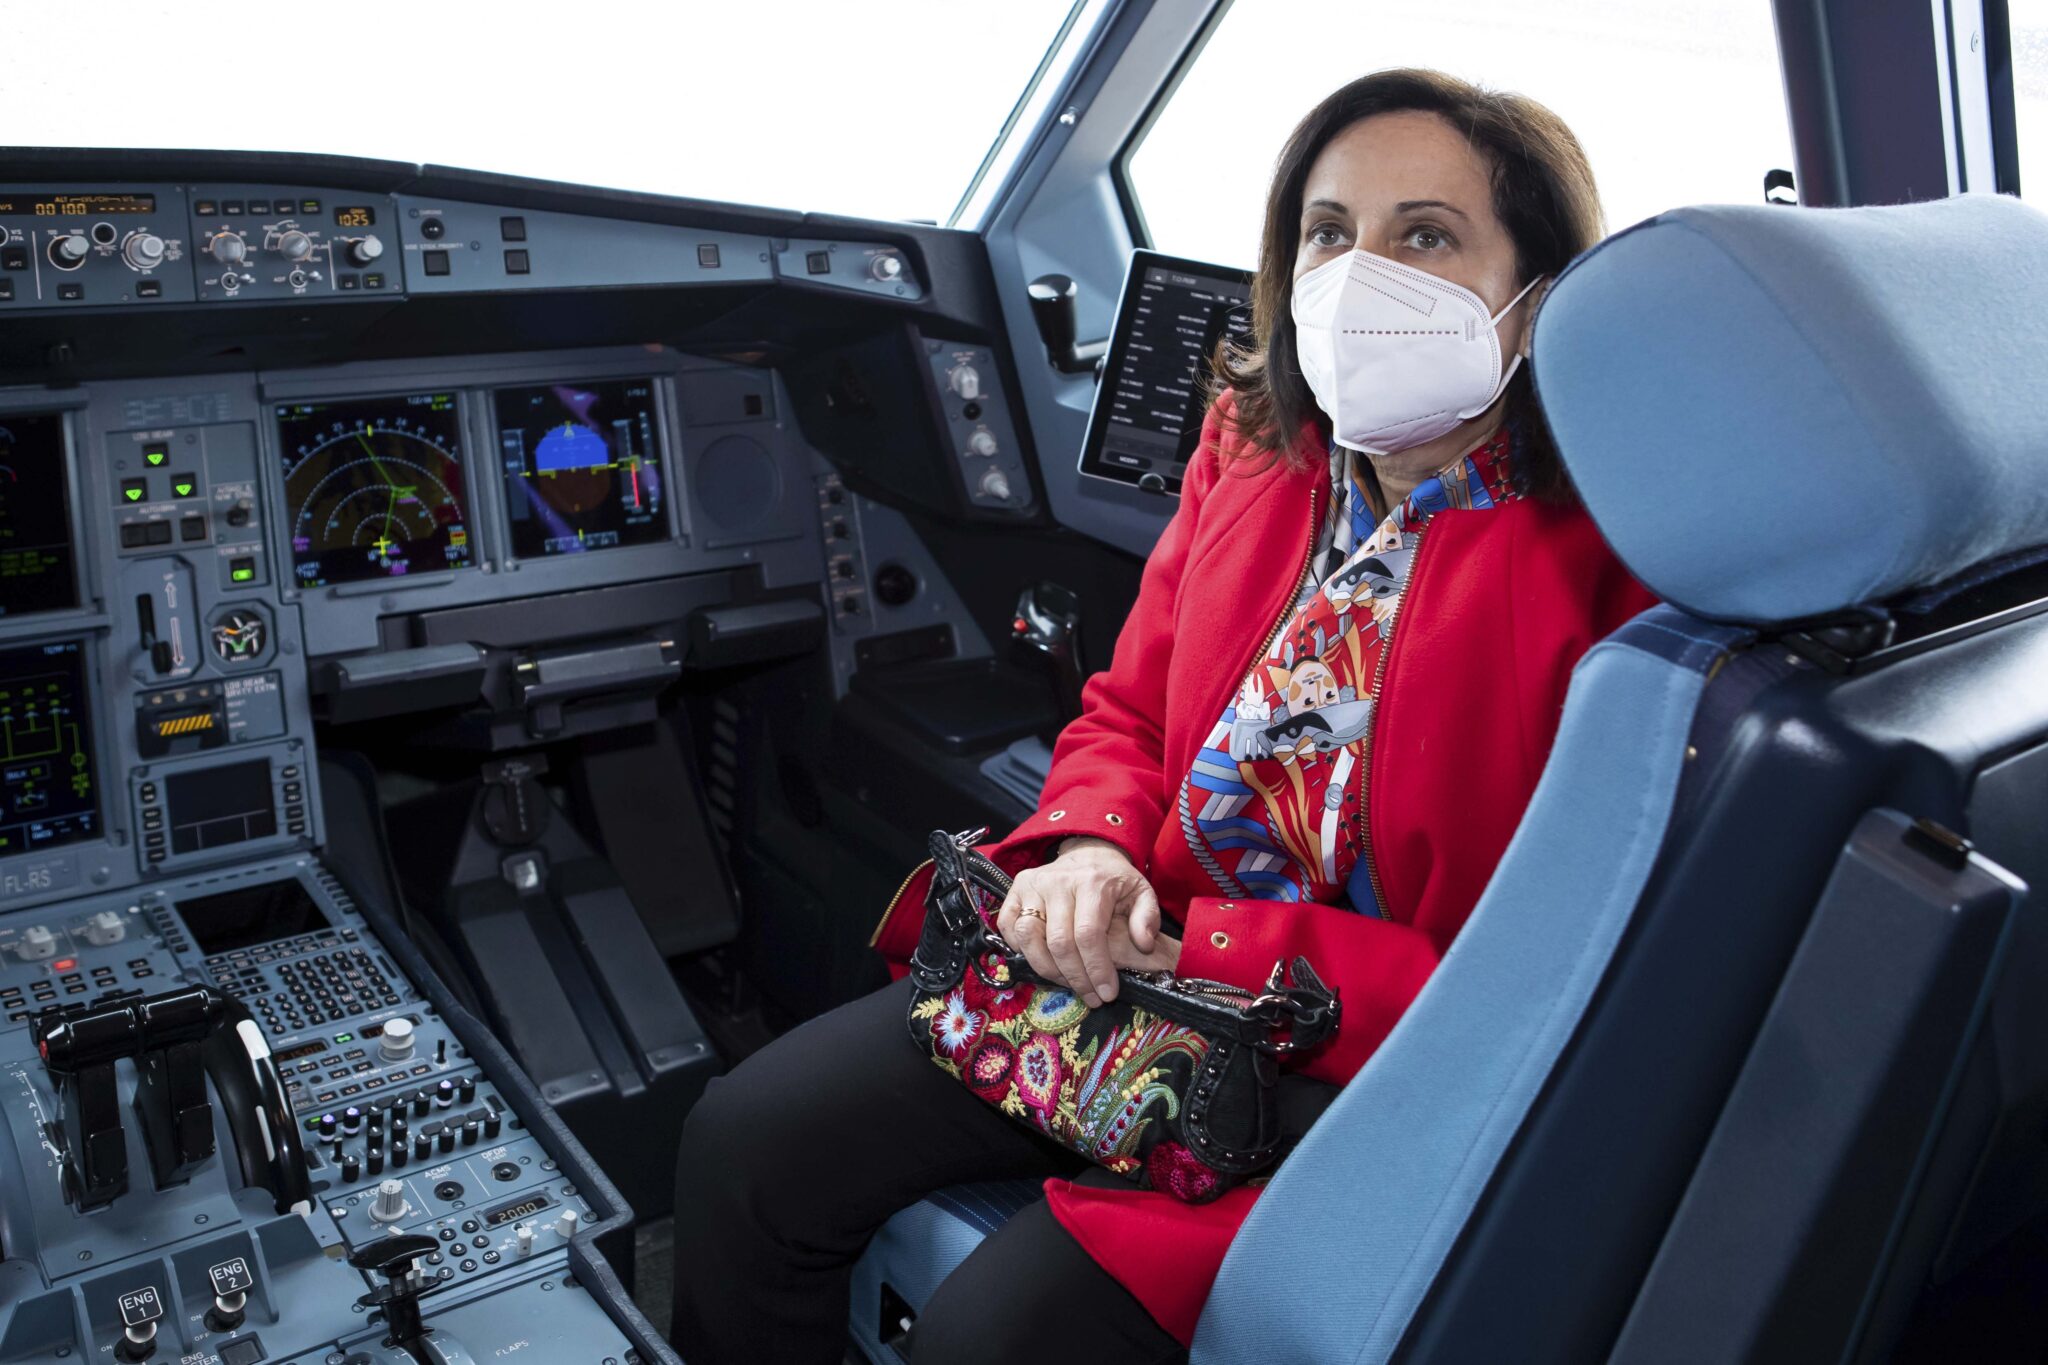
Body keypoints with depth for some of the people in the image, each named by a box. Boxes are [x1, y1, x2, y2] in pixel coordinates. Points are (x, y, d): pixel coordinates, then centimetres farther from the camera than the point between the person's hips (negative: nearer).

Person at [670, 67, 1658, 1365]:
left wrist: (1199, 948, -20)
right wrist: (1085, 851, -11)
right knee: (748, 1142, -2)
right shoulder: (1251, 448, 3)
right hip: (1146, 957, 6)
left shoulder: (1611, 562, -17)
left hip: (1370, 1064, -5)